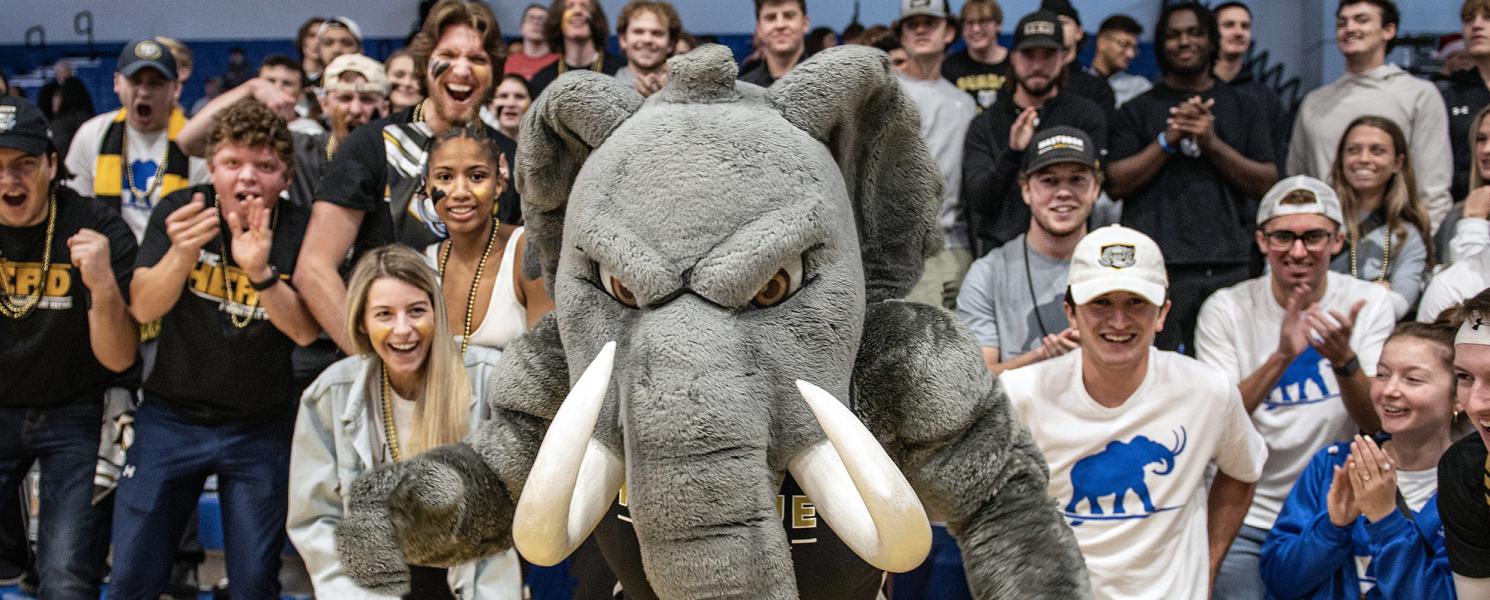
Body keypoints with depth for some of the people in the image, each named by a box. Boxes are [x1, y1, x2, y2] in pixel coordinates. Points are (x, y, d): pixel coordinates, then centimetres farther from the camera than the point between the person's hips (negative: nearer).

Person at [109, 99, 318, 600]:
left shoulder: (299, 232, -10)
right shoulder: (181, 210, -7)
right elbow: (144, 307, -15)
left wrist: (260, 272, -37)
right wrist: (182, 252, -36)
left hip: (261, 427, -1)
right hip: (172, 416, 1)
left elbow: (305, 331, -19)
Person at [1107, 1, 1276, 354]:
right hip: (1159, 269, -2)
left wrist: (1212, 143, -6)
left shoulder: (1240, 108, 16)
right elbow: (1115, 185, 2)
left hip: (1229, 268, 2)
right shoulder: (1139, 110, 12)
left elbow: (1266, 183, 7)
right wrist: (1169, 139, -7)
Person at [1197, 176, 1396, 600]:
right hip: (1247, 518, -1)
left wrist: (1344, 359, -29)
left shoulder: (1369, 302, -3)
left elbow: (1378, 423, -10)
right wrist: (1281, 357, -30)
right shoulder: (1226, 309, -7)